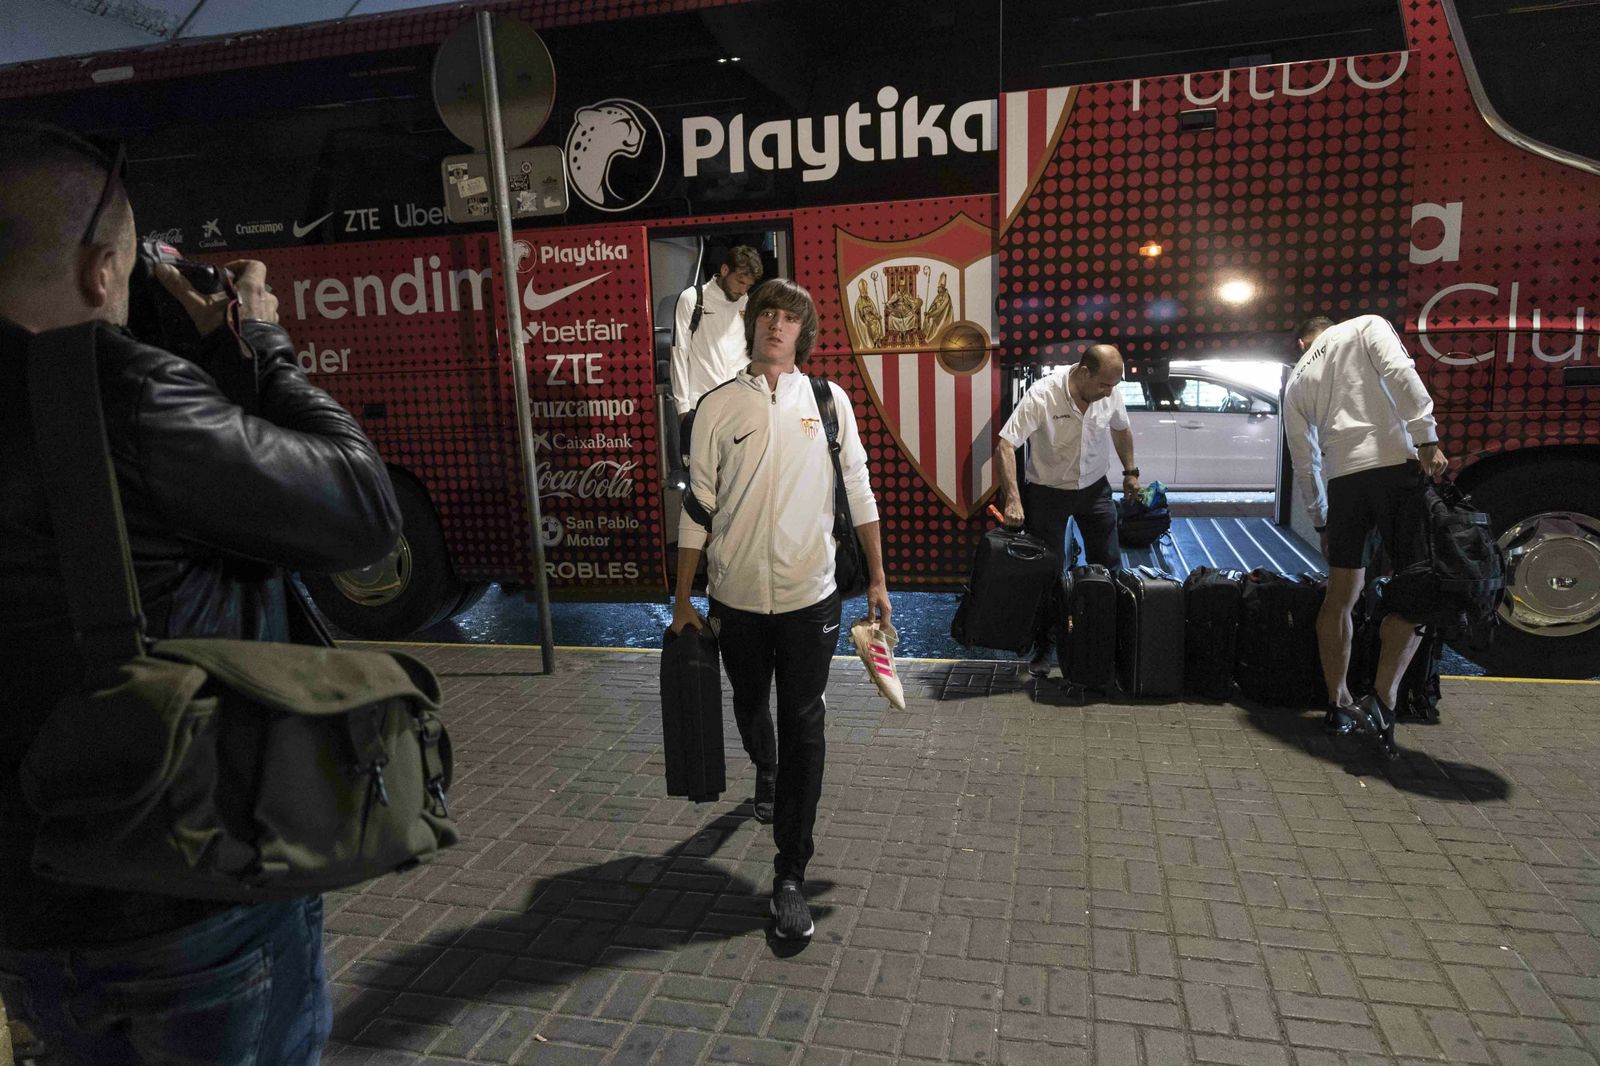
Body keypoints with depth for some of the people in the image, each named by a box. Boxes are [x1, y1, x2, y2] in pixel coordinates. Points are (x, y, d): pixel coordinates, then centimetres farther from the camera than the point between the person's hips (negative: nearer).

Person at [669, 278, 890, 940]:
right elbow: (698, 506, 2)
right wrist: (683, 600, 2)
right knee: (750, 711, 21)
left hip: (809, 595, -1)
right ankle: (766, 775, 55)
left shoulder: (827, 400, 1)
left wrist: (877, 580, 4)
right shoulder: (719, 406, 0)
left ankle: (790, 876, 10)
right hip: (736, 595, 1)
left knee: (803, 730, -1)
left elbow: (857, 492, 5)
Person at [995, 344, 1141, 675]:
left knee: (1109, 567, 9)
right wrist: (1013, 499, -36)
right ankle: (1043, 647, 14)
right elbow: (1006, 446, -29)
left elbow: (1121, 430, 11)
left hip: (1095, 488, 4)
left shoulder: (1111, 393, -11)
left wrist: (1131, 471, 16)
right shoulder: (1042, 395, -27)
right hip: (1048, 491, -4)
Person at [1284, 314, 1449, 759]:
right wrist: (1428, 440, -13)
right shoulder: (1367, 326, 14)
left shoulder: (1296, 380, 22)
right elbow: (1400, 374, -8)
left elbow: (1304, 463, 22)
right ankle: (1382, 700, -6)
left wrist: (1319, 520, 30)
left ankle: (1338, 704, 19)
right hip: (1397, 464, -3)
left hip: (1343, 480, 4)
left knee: (1340, 596, 12)